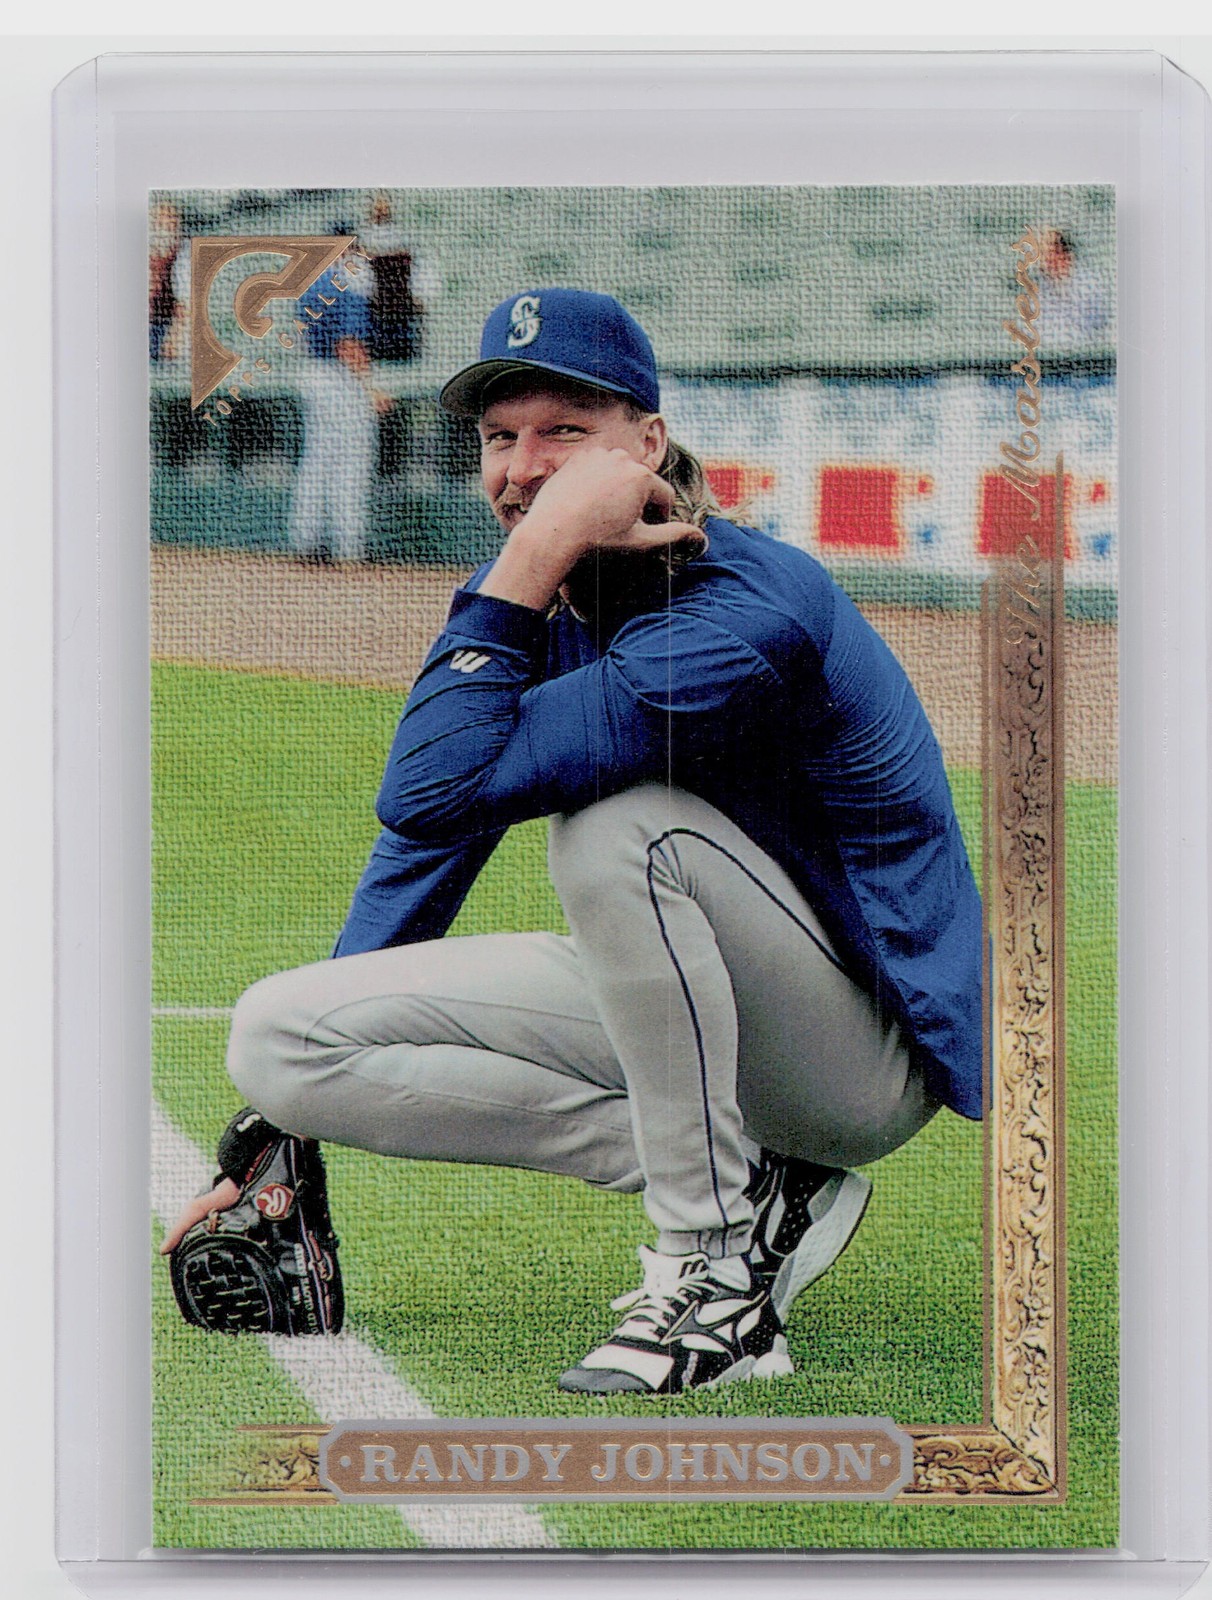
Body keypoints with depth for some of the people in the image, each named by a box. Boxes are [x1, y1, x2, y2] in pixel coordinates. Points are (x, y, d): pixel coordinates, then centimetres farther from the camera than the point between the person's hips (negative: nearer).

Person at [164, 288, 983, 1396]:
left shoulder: (745, 611, -26)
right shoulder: (545, 603, 1)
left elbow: (436, 792, -34)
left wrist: (530, 559, -30)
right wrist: (285, 1128, 1)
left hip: (869, 1049, -8)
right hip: (674, 1010, 8)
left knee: (615, 823, -36)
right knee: (275, 1035, -9)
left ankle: (721, 1282, -23)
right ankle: (754, 1189, -5)